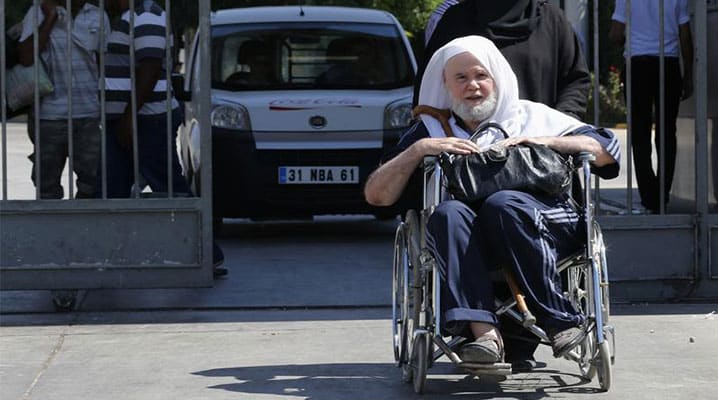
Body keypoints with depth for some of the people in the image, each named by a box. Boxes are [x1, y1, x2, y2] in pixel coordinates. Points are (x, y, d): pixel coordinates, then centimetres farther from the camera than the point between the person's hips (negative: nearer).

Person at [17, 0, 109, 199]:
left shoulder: (98, 17, 7)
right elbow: (25, 57, -12)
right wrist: (49, 19, -12)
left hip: (90, 115, 2)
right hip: (49, 115, -2)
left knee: (92, 183, 0)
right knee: (47, 188, 6)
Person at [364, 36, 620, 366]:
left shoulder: (532, 116, 26)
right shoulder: (430, 131, 26)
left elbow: (607, 150, 16)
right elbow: (376, 195, 15)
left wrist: (543, 141, 4)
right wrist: (419, 150, 2)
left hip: (545, 221, -1)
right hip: (471, 242, 1)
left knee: (503, 205, -35)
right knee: (447, 213, -33)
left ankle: (560, 319, -33)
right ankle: (484, 332, -48)